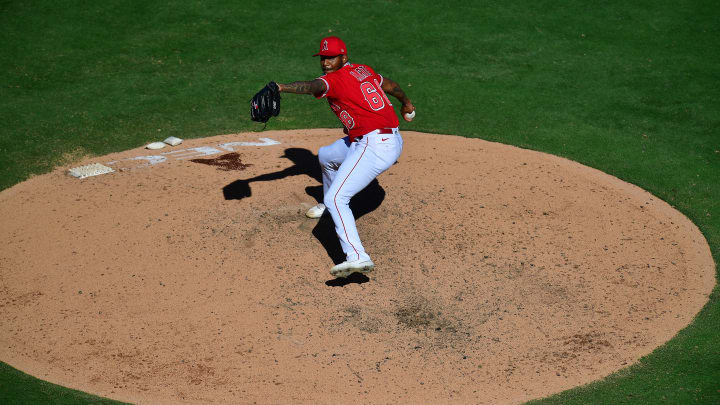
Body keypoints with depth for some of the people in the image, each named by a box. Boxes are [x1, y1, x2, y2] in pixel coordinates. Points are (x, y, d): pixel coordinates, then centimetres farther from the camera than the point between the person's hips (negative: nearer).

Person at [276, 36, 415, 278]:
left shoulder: (335, 79, -11)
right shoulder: (363, 70, 14)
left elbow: (311, 87, -32)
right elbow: (390, 85, 30)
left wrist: (282, 88, -49)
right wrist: (406, 103, 48)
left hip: (374, 146, -10)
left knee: (336, 199, -19)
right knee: (326, 155, 31)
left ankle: (357, 257, -33)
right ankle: (328, 206, 54)